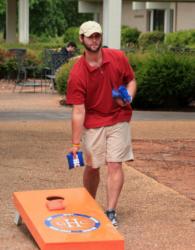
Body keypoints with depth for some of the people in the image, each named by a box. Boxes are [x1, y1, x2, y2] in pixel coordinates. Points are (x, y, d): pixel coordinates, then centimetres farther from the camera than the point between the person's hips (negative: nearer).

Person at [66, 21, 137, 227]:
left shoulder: (118, 58, -8)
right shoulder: (77, 74, -16)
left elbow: (131, 80, 9)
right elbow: (78, 111, -16)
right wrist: (75, 144, -19)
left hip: (118, 119, 1)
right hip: (92, 123, -1)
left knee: (115, 165, -5)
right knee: (92, 166, 8)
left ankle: (111, 212, -1)